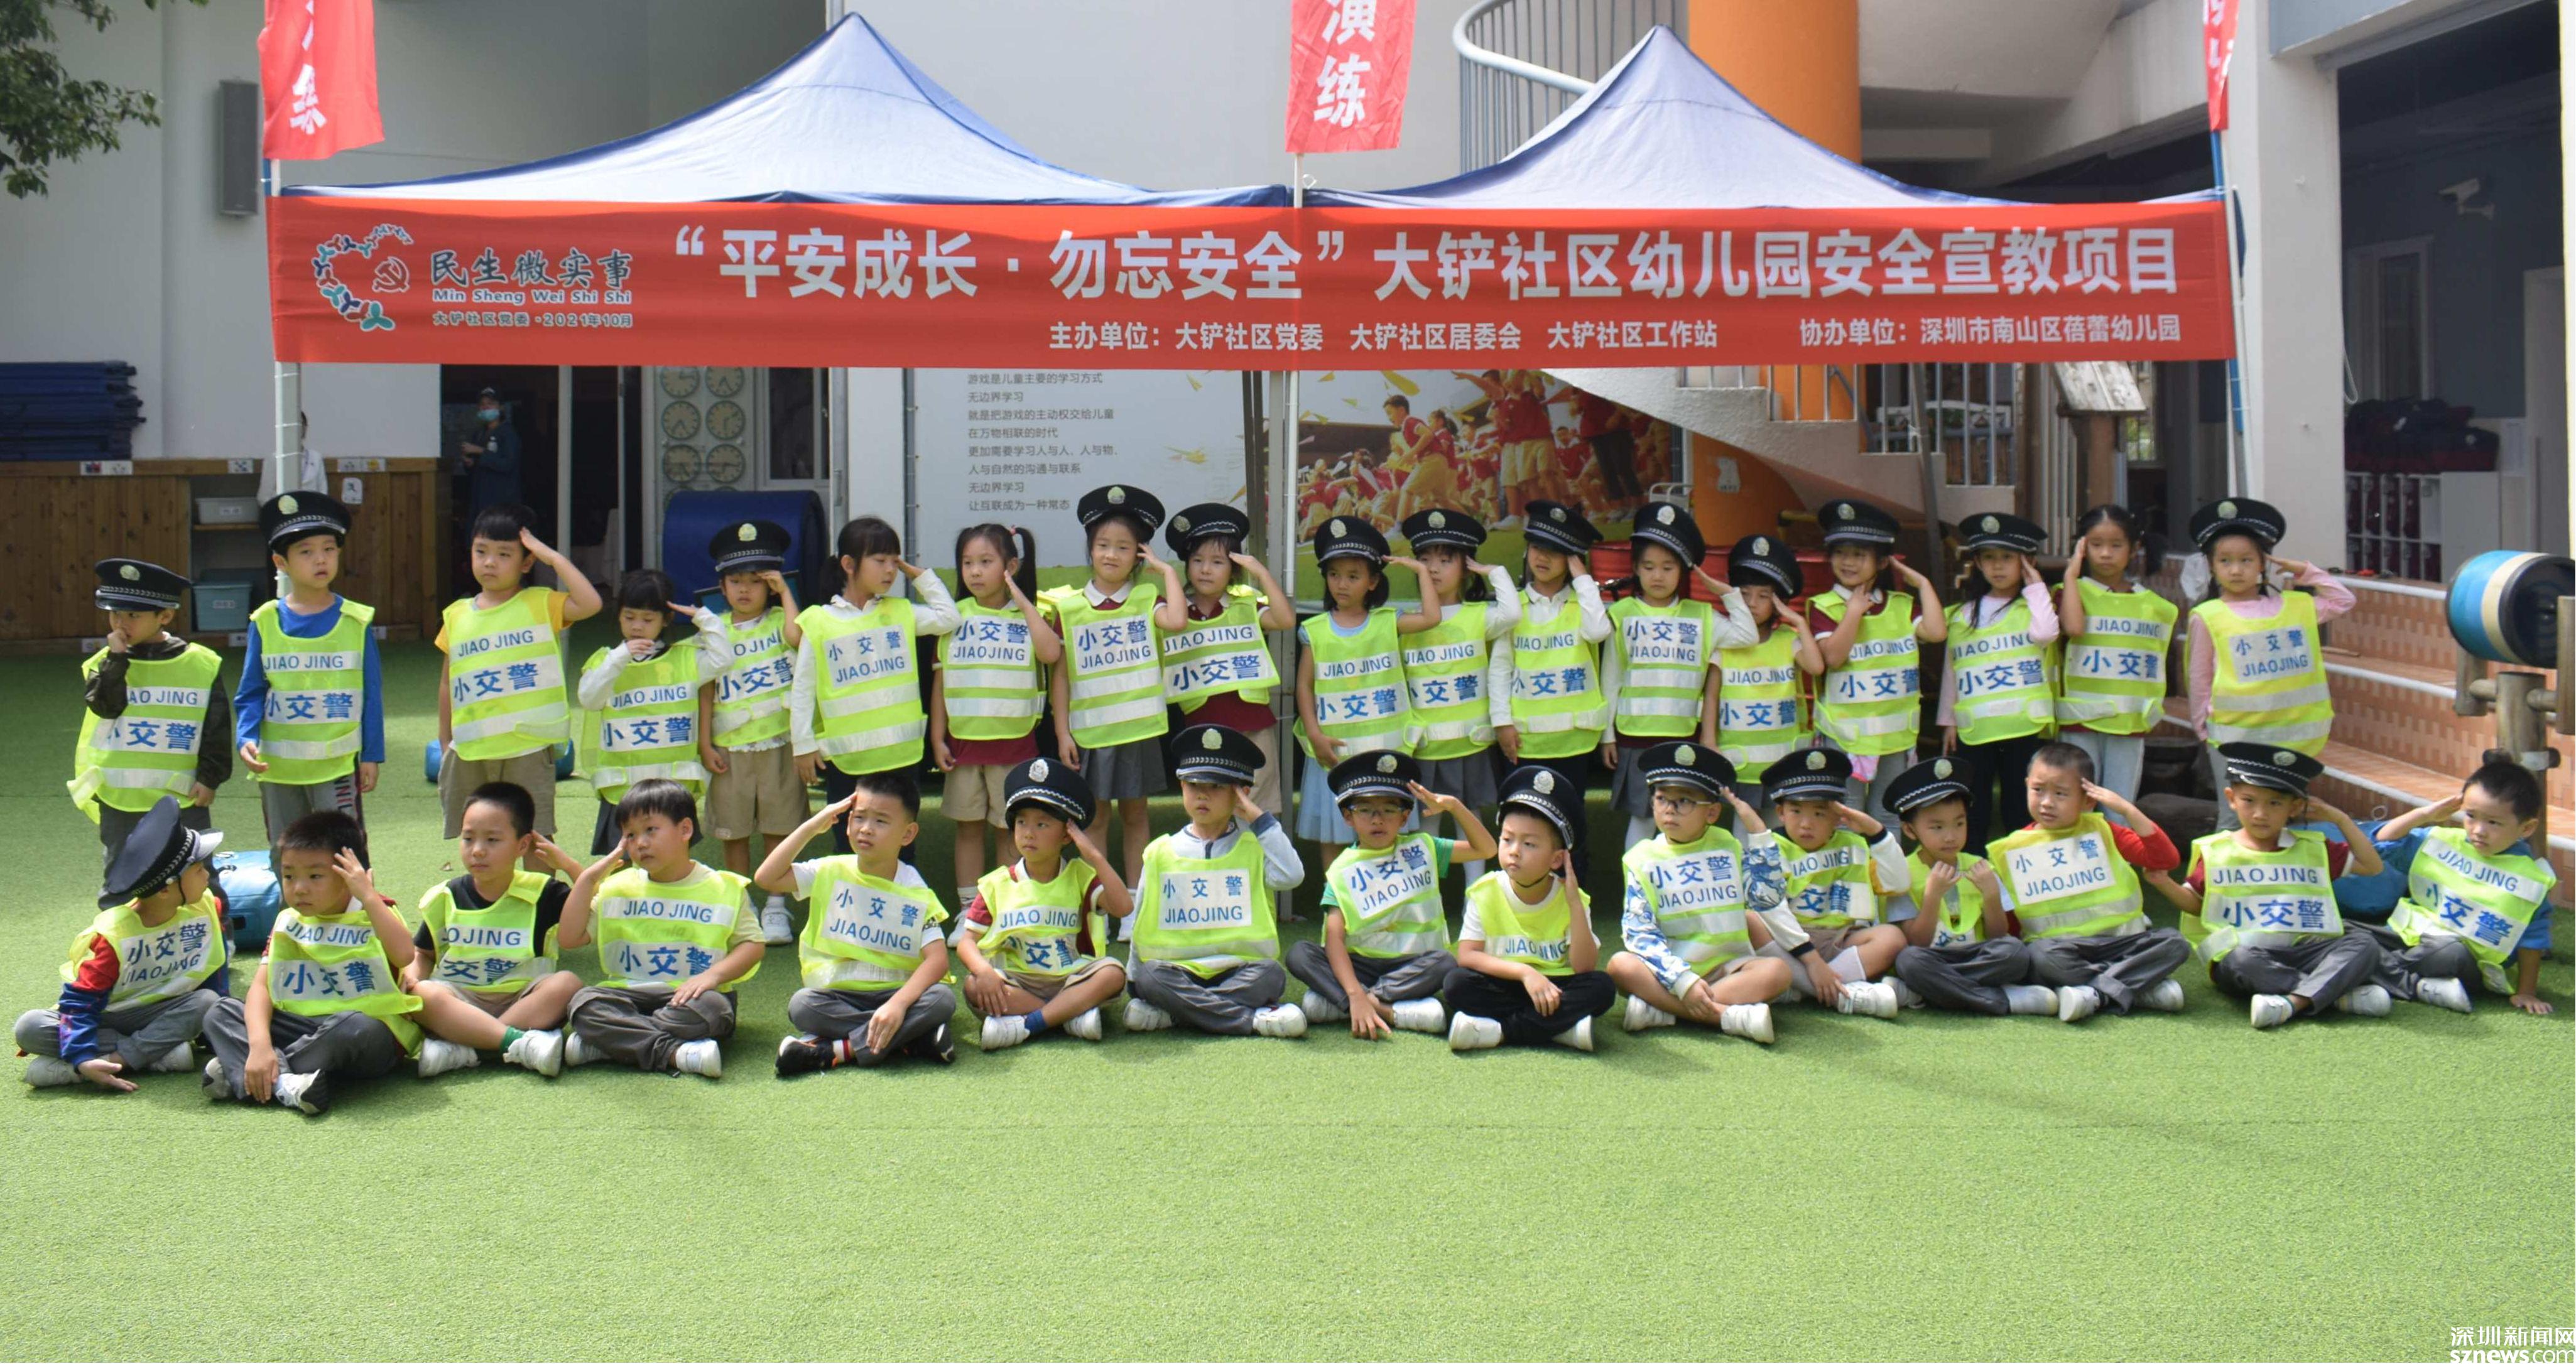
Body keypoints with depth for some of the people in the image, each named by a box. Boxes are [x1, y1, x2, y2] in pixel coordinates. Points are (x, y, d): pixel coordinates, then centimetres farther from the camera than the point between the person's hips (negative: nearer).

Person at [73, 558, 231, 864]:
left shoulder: (201, 663, -3)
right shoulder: (105, 663, 1)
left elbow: (217, 727, 0)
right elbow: (105, 706, -16)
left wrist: (211, 777, -3)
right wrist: (116, 659, -18)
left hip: (182, 797, -1)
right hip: (119, 800, 2)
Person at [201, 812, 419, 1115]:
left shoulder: (375, 915, -4)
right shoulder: (288, 922, 8)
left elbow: (404, 955, -26)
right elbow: (261, 986, -4)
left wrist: (368, 897, -24)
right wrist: (259, 1044, -21)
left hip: (370, 1033, -5)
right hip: (303, 1027, 5)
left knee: (352, 1026, -37)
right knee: (221, 1012, -9)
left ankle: (238, 1074, -21)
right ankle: (283, 1084, -32)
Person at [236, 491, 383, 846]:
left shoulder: (356, 621, -2)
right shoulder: (265, 622, 0)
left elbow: (372, 694, 2)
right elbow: (250, 694, 4)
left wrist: (372, 755, 1)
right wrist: (246, 739, -12)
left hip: (338, 764, -2)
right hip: (277, 765, 2)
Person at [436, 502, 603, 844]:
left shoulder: (541, 605, -1)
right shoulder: (456, 616, 9)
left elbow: (590, 604, -20)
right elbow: (447, 682, 16)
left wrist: (554, 558, -14)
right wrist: (445, 742, 14)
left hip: (527, 748, -4)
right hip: (470, 751, 4)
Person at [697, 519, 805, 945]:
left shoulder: (780, 621, 2)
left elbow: (800, 637, -23)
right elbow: (706, 688, 5)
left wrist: (785, 592, -13)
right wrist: (705, 743, -1)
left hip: (778, 743, -2)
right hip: (730, 746, 2)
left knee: (777, 829, 3)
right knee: (734, 833, 7)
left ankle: (776, 908, 12)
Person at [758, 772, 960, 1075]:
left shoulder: (917, 893, -3)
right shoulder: (831, 873, 5)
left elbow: (937, 958, -15)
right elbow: (766, 877, -8)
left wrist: (898, 1004, -31)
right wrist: (813, 826, -6)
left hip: (896, 992, -1)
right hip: (838, 996, 1)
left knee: (943, 998, -30)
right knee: (801, 1005, -30)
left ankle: (837, 1050, -29)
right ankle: (912, 1038, -26)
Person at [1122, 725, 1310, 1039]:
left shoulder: (1254, 846, 10)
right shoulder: (1161, 852, 13)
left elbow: (1290, 875, -11)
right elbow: (1142, 922, 17)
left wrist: (1259, 818, -4)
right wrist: (1134, 980, 12)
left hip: (1241, 968, -1)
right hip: (1178, 969, 1)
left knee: (1271, 975, -31)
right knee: (1150, 977, -31)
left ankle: (1174, 1012, -32)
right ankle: (1254, 1018, -33)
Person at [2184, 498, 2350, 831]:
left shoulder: (2294, 607, 7)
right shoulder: (2207, 617, -2)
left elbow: (2343, 600, 17)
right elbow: (2200, 679, 3)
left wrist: (2305, 572, 9)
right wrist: (2203, 728, 3)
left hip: (2286, 734, 3)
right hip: (2232, 736, -3)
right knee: (2234, 821, 0)